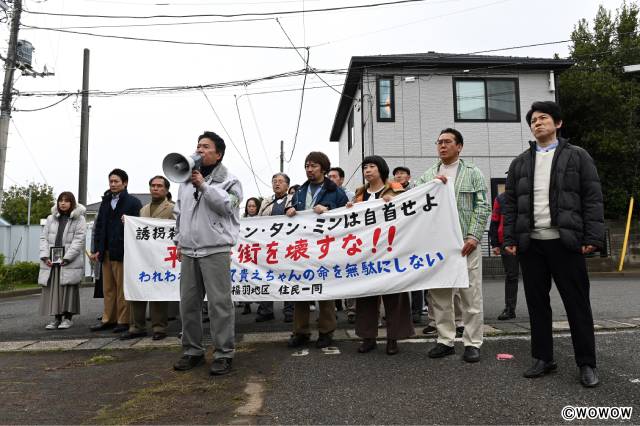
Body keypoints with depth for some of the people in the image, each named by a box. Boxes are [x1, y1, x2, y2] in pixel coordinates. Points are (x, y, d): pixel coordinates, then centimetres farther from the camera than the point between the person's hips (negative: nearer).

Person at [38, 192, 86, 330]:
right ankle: (56, 318, 13)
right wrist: (45, 256, -3)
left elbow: (79, 240, -7)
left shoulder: (79, 219, 2)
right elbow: (44, 238, 12)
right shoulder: (51, 218, 16)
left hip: (70, 262, -4)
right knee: (52, 290, 4)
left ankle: (68, 318, 7)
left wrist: (67, 258, -15)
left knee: (69, 290, -2)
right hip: (51, 262, 4)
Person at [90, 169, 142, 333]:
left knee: (122, 288, 0)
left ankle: (123, 320, 7)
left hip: (122, 251, -6)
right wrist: (98, 249, 10)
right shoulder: (105, 202, 16)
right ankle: (108, 319, 20)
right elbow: (99, 226, 16)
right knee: (108, 288, 12)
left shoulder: (133, 202, -4)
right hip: (106, 252, 7)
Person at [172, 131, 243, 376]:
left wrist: (203, 185, -10)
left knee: (219, 303, -6)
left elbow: (227, 206, -12)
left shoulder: (228, 180, 4)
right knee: (188, 303, 8)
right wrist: (179, 240, 20)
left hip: (215, 250, -6)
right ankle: (192, 351, 21)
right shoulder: (186, 179, 20)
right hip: (189, 251, 6)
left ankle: (223, 354, 3)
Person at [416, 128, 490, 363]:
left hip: (465, 243, -3)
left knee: (470, 294, 1)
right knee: (439, 295, 6)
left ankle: (472, 343, 12)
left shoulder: (473, 173, 7)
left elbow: (482, 207, 0)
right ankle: (445, 341, 18)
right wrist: (431, 185, -7)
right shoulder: (428, 175, 14)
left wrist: (474, 236, -10)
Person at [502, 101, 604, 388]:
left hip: (566, 242, -3)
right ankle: (543, 358, 20)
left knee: (577, 304, 3)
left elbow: (592, 199, 0)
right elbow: (510, 204, 10)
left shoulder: (577, 156, 6)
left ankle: (587, 364, 14)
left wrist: (593, 238, -9)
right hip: (530, 244, 3)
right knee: (537, 304, 8)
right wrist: (510, 240, 1)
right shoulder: (520, 163, 13)